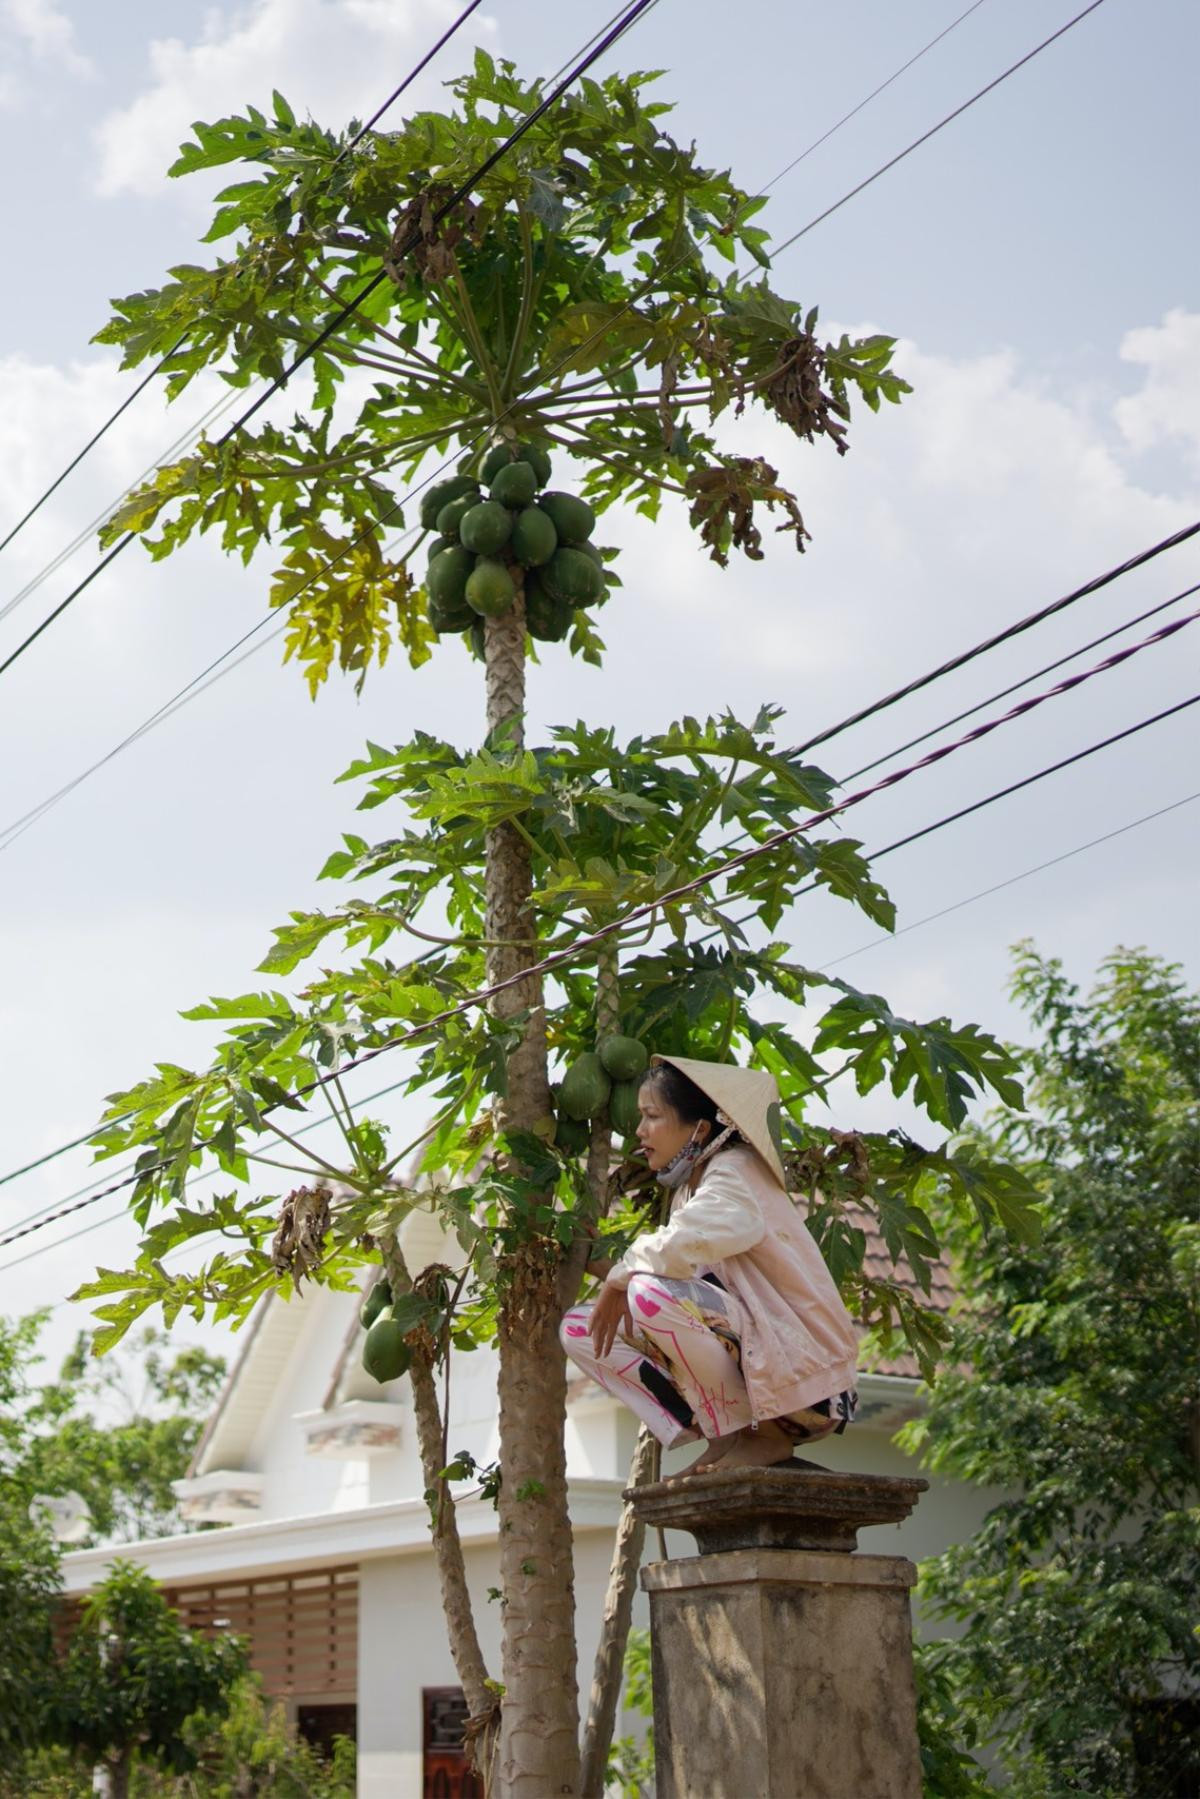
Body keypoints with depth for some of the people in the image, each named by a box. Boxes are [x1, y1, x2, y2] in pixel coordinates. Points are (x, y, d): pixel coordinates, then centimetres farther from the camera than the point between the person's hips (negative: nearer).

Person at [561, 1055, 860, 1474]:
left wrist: (623, 1275, -20)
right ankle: (726, 1438, -2)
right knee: (579, 1328, 4)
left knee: (651, 1291, -30)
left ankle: (761, 1436, -12)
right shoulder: (687, 1188, 15)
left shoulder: (735, 1172, -12)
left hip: (803, 1379, -9)